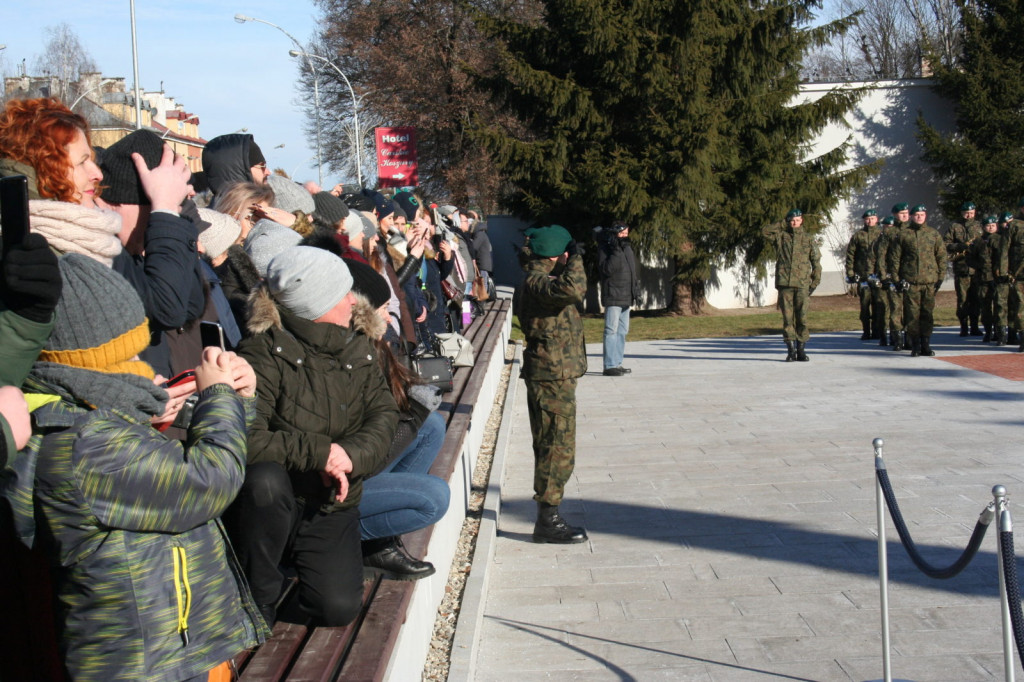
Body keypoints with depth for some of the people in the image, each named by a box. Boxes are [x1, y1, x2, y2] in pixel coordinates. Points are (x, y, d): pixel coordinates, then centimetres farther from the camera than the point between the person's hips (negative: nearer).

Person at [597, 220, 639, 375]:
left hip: (626, 297, 9)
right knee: (611, 330, -11)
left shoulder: (627, 247, 16)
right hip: (613, 297, -9)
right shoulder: (605, 248, -9)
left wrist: (635, 290, 20)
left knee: (623, 330, 13)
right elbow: (606, 269, -22)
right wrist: (617, 251, -26)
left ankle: (617, 363, 20)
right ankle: (609, 366, -11)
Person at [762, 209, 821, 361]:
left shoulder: (808, 239, 13)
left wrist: (815, 281, 6)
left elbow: (816, 261, 13)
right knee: (787, 317, -1)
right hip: (784, 283, 0)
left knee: (802, 317, -1)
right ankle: (790, 350, 4)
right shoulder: (781, 236, 12)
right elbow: (765, 231, -3)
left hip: (802, 284, 0)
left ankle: (801, 349, 6)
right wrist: (783, 226, 5)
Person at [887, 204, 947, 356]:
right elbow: (894, 257, 6)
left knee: (928, 314, 5)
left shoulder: (934, 234, 10)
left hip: (929, 281, 2)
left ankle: (925, 345, 14)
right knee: (912, 314, -1)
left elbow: (942, 256, 12)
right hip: (910, 282, -2)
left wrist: (940, 277, 5)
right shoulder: (903, 234, 5)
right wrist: (896, 279, 1)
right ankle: (915, 346, 6)